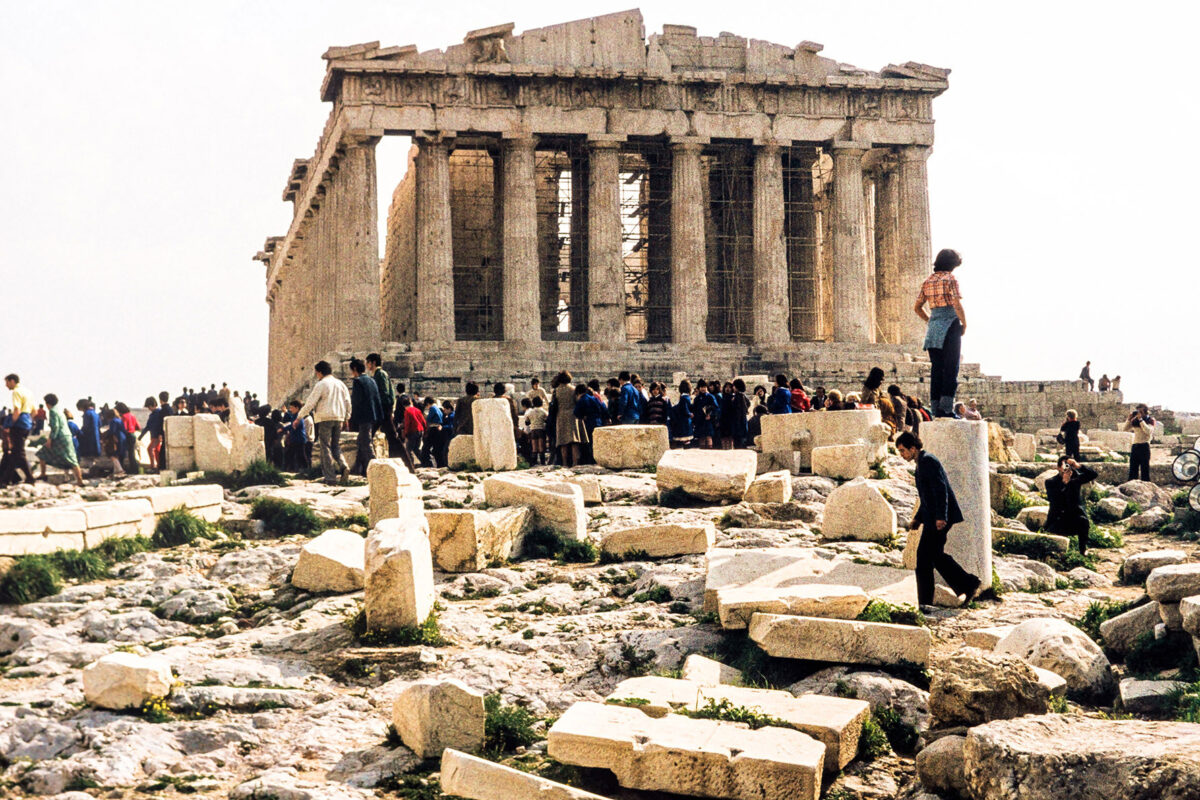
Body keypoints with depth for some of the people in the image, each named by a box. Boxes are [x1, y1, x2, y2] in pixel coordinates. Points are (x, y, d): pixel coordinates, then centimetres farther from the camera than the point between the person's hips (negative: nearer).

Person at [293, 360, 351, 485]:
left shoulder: (321, 384, -7)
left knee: (326, 447, 0)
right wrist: (346, 417, 24)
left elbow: (310, 403, -9)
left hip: (325, 418, -5)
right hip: (339, 418, 6)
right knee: (336, 445, 16)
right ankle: (343, 466, -10)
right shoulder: (340, 384, 11)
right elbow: (347, 402, 13)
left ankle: (330, 477, -3)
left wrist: (298, 418, -2)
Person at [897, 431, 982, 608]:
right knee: (936, 555, 13)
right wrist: (918, 518, 21)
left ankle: (925, 602, -1)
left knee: (924, 556, -6)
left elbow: (941, 489, -21)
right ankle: (970, 585, 14)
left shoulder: (927, 461, -12)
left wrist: (940, 517, -27)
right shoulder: (922, 463, 20)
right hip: (934, 518, 10)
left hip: (939, 519, -10)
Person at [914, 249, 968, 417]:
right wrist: (964, 324, -3)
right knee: (951, 368, -4)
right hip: (950, 325, -6)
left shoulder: (928, 281, 12)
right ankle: (946, 407, -11)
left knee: (936, 368, 8)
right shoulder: (950, 279, -7)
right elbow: (957, 304, -16)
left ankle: (936, 408, 8)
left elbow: (917, 307, 14)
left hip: (933, 327, 6)